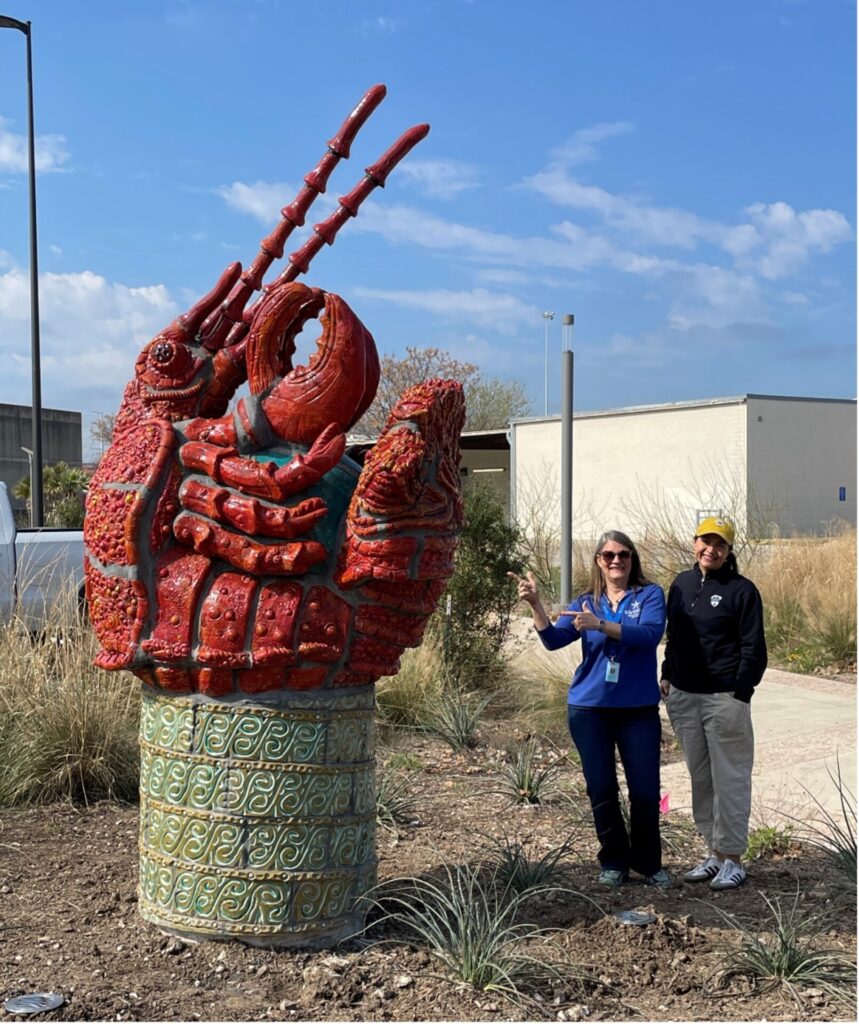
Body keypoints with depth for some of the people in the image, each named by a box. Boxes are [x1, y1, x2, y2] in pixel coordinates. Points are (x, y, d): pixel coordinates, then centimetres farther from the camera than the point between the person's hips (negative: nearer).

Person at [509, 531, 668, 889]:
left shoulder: (650, 595, -2)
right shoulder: (586, 602, 6)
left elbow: (649, 634, -21)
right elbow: (554, 639, -7)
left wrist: (601, 625, -30)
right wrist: (535, 604, -22)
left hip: (639, 710, -2)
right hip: (589, 709, 2)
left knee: (646, 790, 1)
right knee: (601, 789, 7)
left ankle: (649, 863, 21)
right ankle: (614, 862, 24)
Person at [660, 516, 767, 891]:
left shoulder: (742, 590, -7)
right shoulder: (682, 584, 11)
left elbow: (754, 649, -7)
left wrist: (739, 694, -12)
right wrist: (666, 676, 12)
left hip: (724, 699, -6)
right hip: (684, 697, 6)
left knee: (730, 779, 0)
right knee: (700, 779, 12)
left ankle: (732, 858, 9)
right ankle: (714, 852, 23)